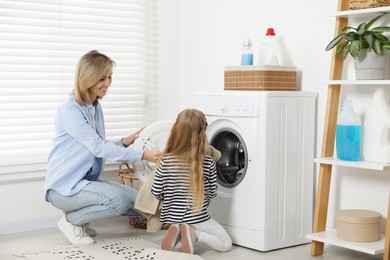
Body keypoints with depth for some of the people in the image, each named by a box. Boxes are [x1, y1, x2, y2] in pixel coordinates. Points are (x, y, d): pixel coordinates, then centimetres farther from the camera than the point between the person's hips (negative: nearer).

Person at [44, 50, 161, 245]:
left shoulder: (96, 107, 8)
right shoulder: (70, 109, -19)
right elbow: (98, 148, -23)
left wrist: (124, 142, -8)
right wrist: (142, 155, -26)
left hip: (87, 180, 9)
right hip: (64, 185, -9)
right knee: (119, 200, -29)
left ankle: (81, 216, 12)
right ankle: (70, 220, -5)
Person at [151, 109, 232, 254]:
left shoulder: (166, 161, -12)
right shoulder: (208, 162, -13)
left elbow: (156, 192, -6)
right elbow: (212, 192, -2)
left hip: (173, 215, 3)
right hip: (198, 217, -3)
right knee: (226, 244, 12)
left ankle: (177, 233, 0)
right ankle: (194, 233, -10)